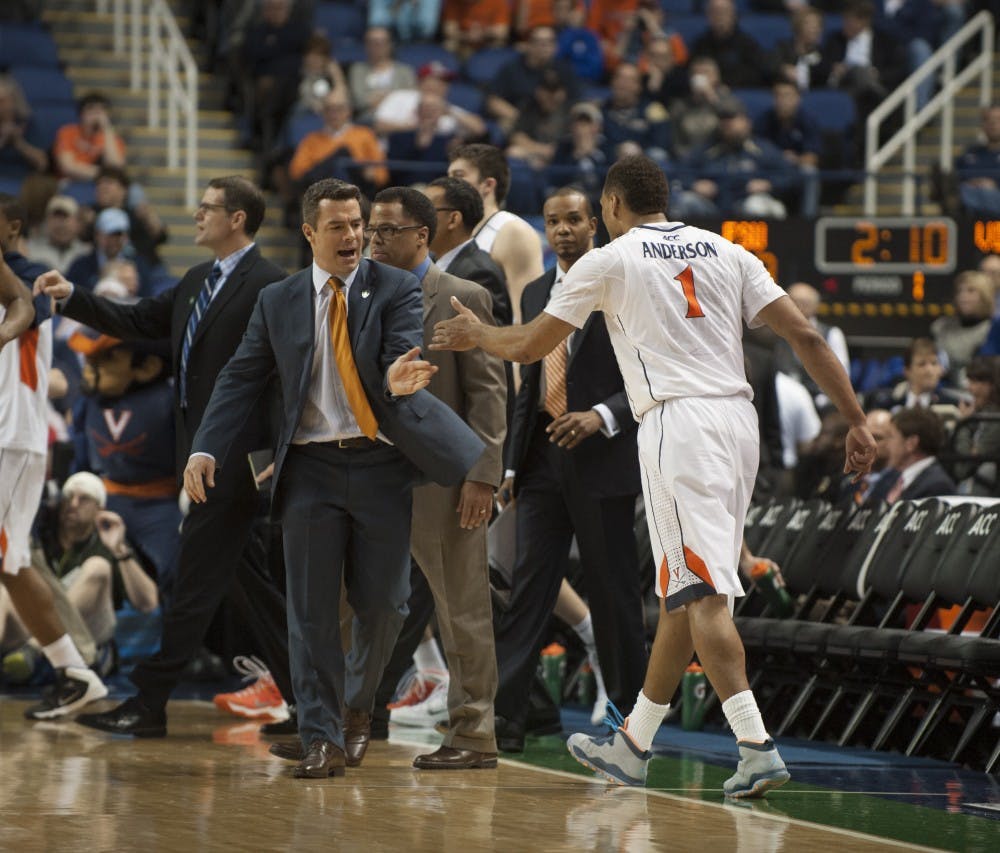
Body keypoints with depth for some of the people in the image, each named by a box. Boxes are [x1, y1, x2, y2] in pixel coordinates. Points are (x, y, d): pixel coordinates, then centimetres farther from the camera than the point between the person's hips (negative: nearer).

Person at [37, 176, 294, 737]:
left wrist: (273, 457, -18)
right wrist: (72, 297, 11)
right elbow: (139, 322, 21)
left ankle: (150, 701, -6)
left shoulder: (270, 286, -12)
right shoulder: (197, 281, 16)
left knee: (196, 580, -7)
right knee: (239, 575, 12)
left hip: (237, 453, -9)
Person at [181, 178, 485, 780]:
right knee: (312, 607, -2)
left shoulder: (397, 291, 2)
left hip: (381, 464, -1)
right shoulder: (278, 303, 8)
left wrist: (397, 380, -39)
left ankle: (356, 709, 30)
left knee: (382, 603, 4)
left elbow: (404, 356, -13)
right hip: (312, 466, 1)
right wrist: (206, 449, -6)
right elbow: (241, 382, 7)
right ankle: (322, 737, 2)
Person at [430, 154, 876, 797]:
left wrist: (477, 335, 33)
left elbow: (530, 345, 12)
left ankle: (757, 747, -22)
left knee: (702, 592, -10)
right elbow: (805, 336, 7)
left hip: (678, 424, -6)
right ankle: (633, 746, 26)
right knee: (685, 589, 15)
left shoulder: (610, 261, 4)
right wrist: (858, 423, 7)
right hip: (739, 415, 6)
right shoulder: (728, 253, 16)